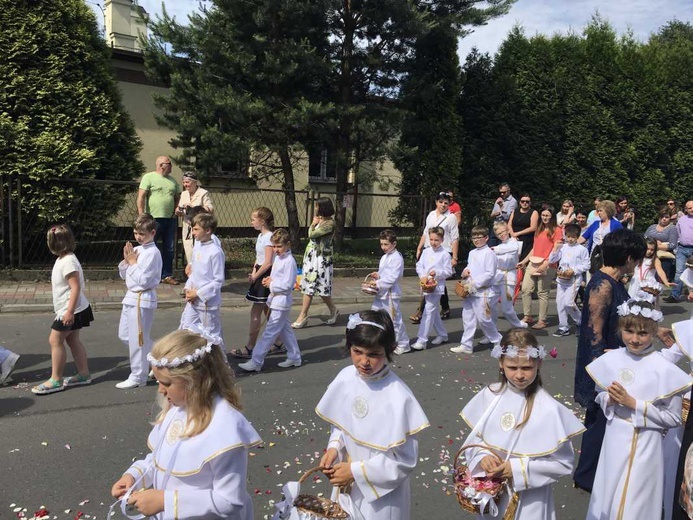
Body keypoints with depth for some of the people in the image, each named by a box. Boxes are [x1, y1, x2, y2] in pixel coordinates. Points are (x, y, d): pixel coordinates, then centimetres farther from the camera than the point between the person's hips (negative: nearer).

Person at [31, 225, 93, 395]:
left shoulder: (68, 262, -21)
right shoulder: (63, 259, 11)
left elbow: (76, 287, -25)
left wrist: (70, 311, -26)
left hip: (71, 310, -10)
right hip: (67, 310, 10)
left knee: (55, 340, -5)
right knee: (72, 340, 13)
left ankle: (55, 380, 3)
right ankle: (84, 374, 21)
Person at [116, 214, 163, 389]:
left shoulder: (153, 253, -16)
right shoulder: (136, 250, 9)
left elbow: (143, 280, -21)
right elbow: (123, 275, 15)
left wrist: (133, 262, -11)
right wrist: (126, 260, -2)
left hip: (142, 300, -9)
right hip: (131, 297, 9)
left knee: (137, 339, 0)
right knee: (124, 335, 18)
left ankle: (137, 377, 13)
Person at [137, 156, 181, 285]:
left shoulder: (173, 181, 16)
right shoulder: (149, 177, -3)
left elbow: (177, 197, 23)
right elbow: (141, 197, -8)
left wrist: (177, 209, 3)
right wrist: (141, 215, -16)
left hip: (170, 219, 6)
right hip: (154, 219, -6)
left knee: (169, 249, 9)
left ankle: (167, 275, 18)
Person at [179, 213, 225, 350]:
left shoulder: (215, 252, -19)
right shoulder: (197, 247, 4)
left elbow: (218, 281, -18)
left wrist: (198, 294, -16)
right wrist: (188, 289, 0)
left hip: (208, 301, -8)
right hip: (193, 300, 8)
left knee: (212, 334, 6)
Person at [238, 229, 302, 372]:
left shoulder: (289, 261, -18)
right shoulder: (278, 258, 10)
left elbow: (287, 285, -21)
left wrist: (271, 285, -13)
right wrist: (269, 280, 1)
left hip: (281, 301, -10)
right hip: (276, 299, 10)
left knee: (270, 332, -6)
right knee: (285, 329, 17)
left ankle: (256, 362, -3)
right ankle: (294, 357, 28)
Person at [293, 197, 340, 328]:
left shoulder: (329, 223, -16)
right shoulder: (320, 220, 11)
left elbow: (312, 234, -17)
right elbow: (311, 235, 14)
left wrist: (314, 223, -5)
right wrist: (314, 223, 8)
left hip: (321, 258, -9)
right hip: (311, 256, 9)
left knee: (321, 287, 0)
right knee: (309, 287, 7)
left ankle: (333, 310, 22)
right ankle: (303, 316, 11)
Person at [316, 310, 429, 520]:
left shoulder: (398, 399, -27)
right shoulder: (346, 377, -11)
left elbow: (405, 460, -19)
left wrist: (356, 471, -18)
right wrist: (334, 448, -10)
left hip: (382, 493, -5)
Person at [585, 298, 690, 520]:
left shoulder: (664, 369, -16)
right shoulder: (610, 360, -5)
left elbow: (674, 418, -11)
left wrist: (633, 404, -20)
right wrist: (609, 400, -14)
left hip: (645, 445, -4)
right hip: (615, 440, 4)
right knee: (607, 500, 17)